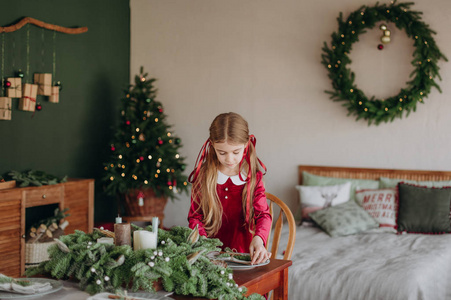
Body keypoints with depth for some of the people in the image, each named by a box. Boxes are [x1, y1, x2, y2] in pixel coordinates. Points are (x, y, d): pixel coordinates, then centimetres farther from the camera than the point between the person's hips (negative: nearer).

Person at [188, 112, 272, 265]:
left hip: (243, 252, 0)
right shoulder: (202, 176, 2)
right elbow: (195, 216, 4)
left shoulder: (253, 176, 3)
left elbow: (263, 213, -4)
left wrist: (258, 239, -25)